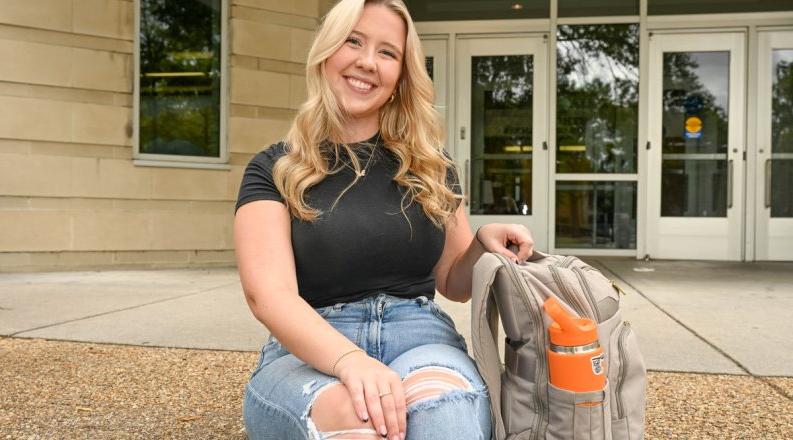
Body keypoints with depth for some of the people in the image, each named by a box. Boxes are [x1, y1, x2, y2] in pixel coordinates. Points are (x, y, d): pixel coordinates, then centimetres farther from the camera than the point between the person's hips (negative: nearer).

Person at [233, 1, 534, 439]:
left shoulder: (430, 167, 13)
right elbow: (269, 294, -11)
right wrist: (350, 359, -31)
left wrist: (482, 242, -3)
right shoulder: (274, 170, 4)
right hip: (309, 349, -1)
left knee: (444, 403, -36)